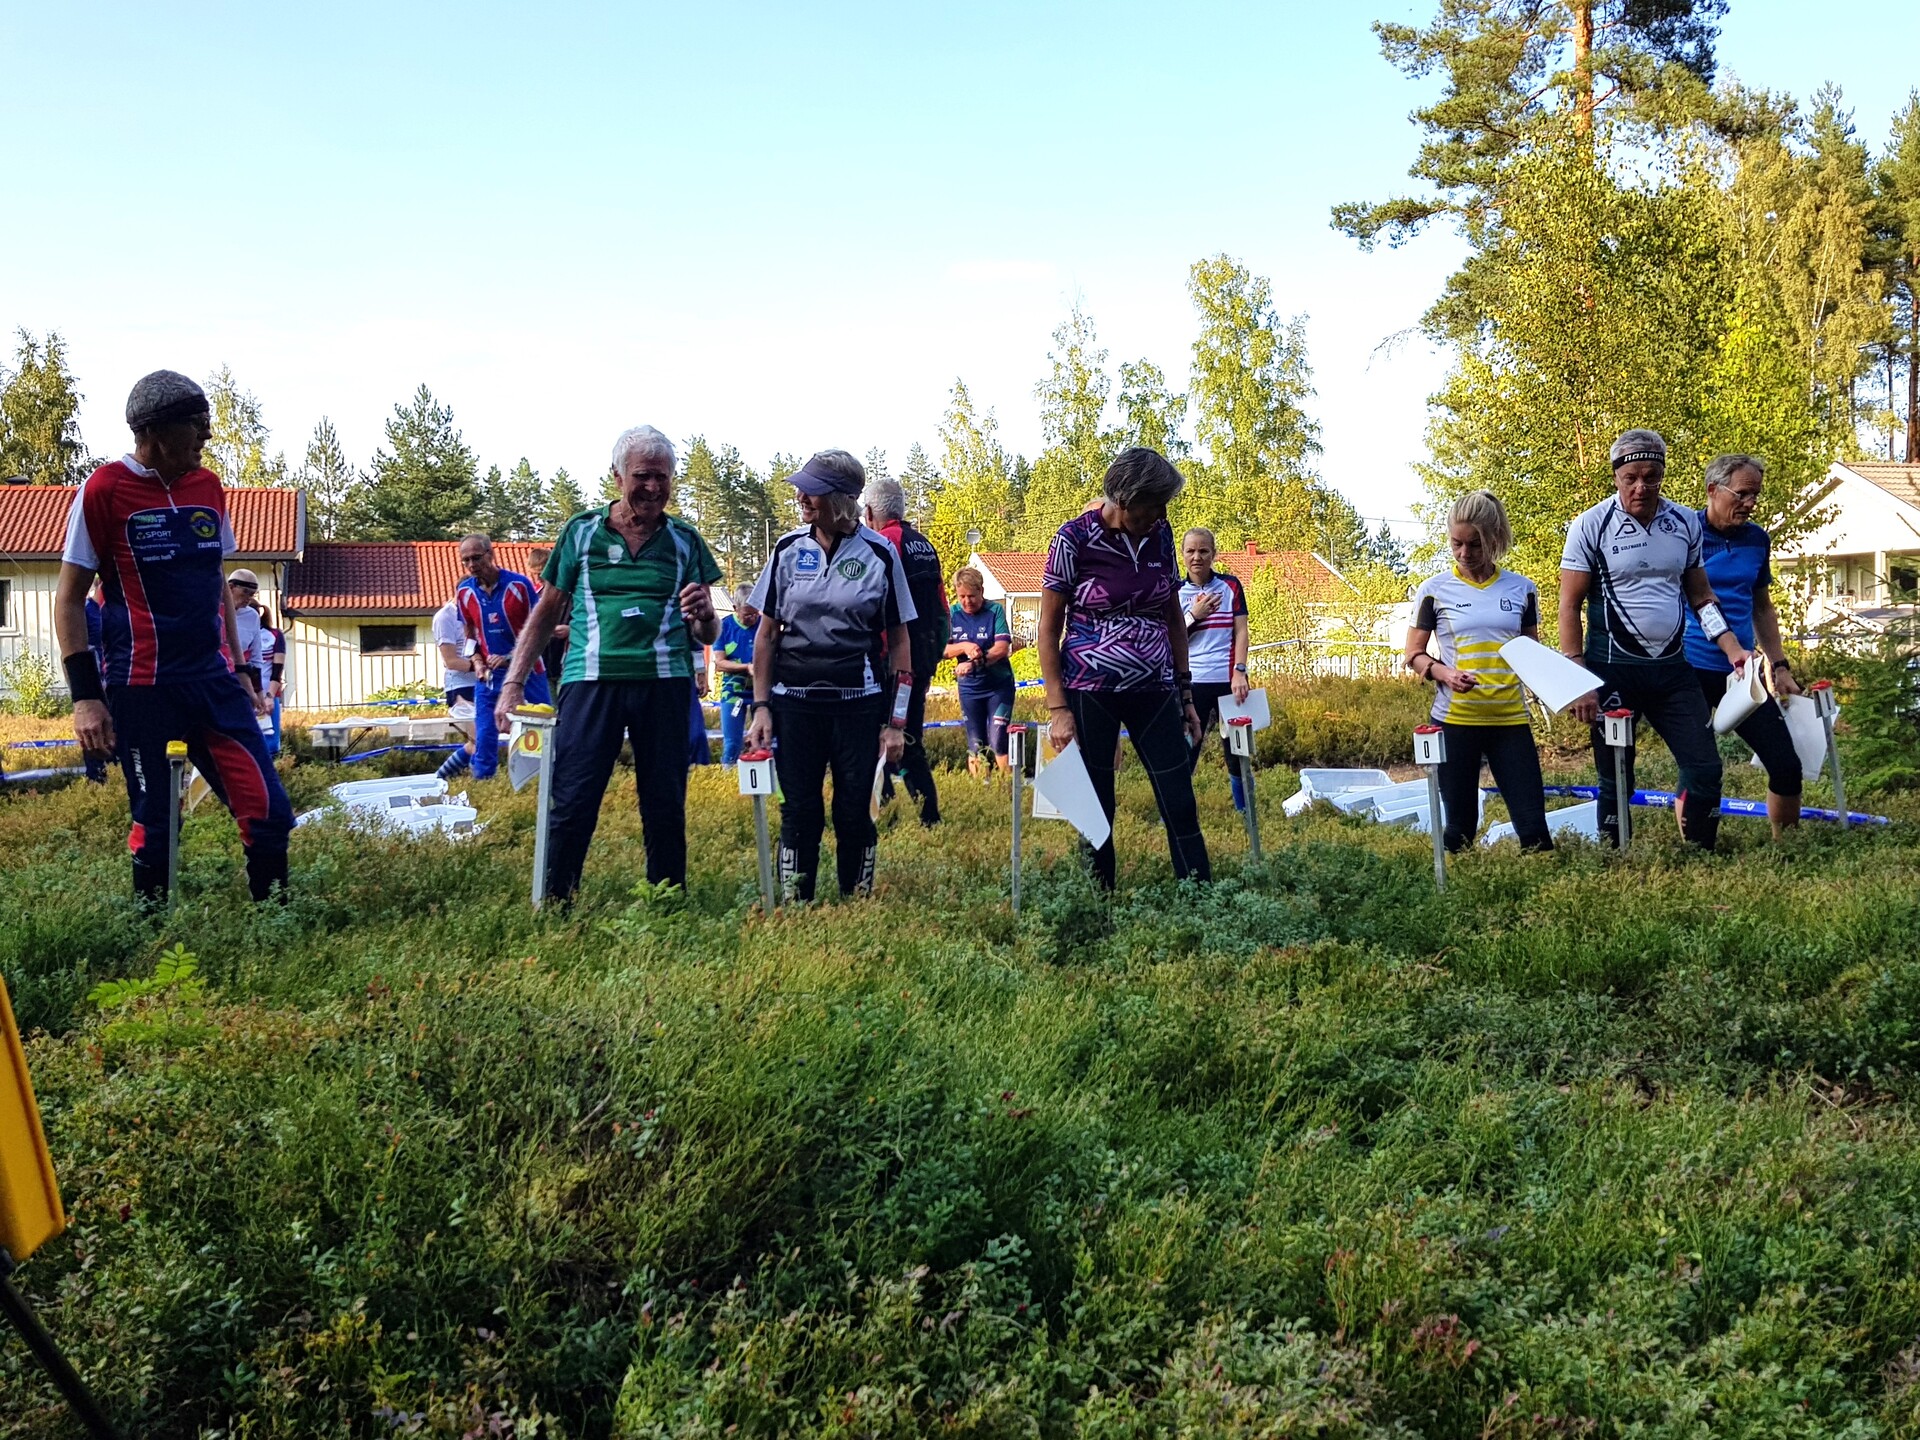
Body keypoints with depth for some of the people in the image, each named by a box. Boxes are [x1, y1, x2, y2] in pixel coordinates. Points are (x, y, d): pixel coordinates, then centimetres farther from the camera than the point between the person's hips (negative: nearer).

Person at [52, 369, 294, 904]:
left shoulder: (208, 487, 8)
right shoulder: (105, 490, -8)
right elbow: (70, 598, -4)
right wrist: (85, 695, -9)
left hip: (214, 681, 5)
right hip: (143, 689, -5)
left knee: (269, 813, -1)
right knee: (154, 828, 2)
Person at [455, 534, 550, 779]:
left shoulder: (519, 584, -12)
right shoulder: (464, 592, -1)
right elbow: (470, 633, 11)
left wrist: (510, 657, -18)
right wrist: (478, 663, -4)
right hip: (489, 674, 2)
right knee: (485, 733, -2)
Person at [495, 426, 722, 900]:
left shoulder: (685, 541, 10)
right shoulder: (581, 532, 7)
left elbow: (708, 635, 13)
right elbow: (546, 616, 12)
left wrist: (704, 617, -11)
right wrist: (514, 683, 3)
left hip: (664, 683, 1)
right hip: (592, 680, -1)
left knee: (665, 806, 5)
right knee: (571, 803, -5)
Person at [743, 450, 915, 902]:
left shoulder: (879, 554, -2)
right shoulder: (788, 549, 3)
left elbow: (899, 640, 2)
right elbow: (766, 633, 9)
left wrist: (896, 722, -1)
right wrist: (761, 706, 1)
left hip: (859, 703, -1)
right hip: (794, 701, 2)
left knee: (854, 813, 4)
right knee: (799, 813, 4)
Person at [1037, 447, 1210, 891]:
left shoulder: (1160, 535, 4)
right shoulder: (1075, 538, -9)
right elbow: (1049, 626, -5)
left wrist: (1185, 695, 13)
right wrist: (1058, 708, -10)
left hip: (1154, 691, 4)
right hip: (1090, 692, -4)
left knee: (1180, 805, 1)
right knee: (1095, 809, 4)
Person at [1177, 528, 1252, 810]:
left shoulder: (1230, 586, 4)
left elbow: (1241, 632, 0)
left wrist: (1239, 672, -11)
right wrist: (1193, 615, -12)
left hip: (1229, 681, 0)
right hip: (1192, 683, 0)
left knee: (1236, 753, 6)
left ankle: (1245, 814, 18)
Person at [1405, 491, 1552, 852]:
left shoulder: (1521, 588, 8)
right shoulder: (1434, 590, 1)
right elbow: (1414, 655, 5)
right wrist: (1443, 673, -16)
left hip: (1510, 718, 2)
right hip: (1454, 720, -2)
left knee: (1533, 823, -3)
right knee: (1460, 825, 4)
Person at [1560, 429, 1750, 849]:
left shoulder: (1686, 522, 6)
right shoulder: (1591, 526, -7)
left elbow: (1700, 597, 16)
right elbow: (1569, 607, -7)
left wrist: (1733, 650, 4)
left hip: (1672, 667, 4)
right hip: (1613, 670, -4)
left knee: (1705, 768, 0)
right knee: (1616, 781, 3)